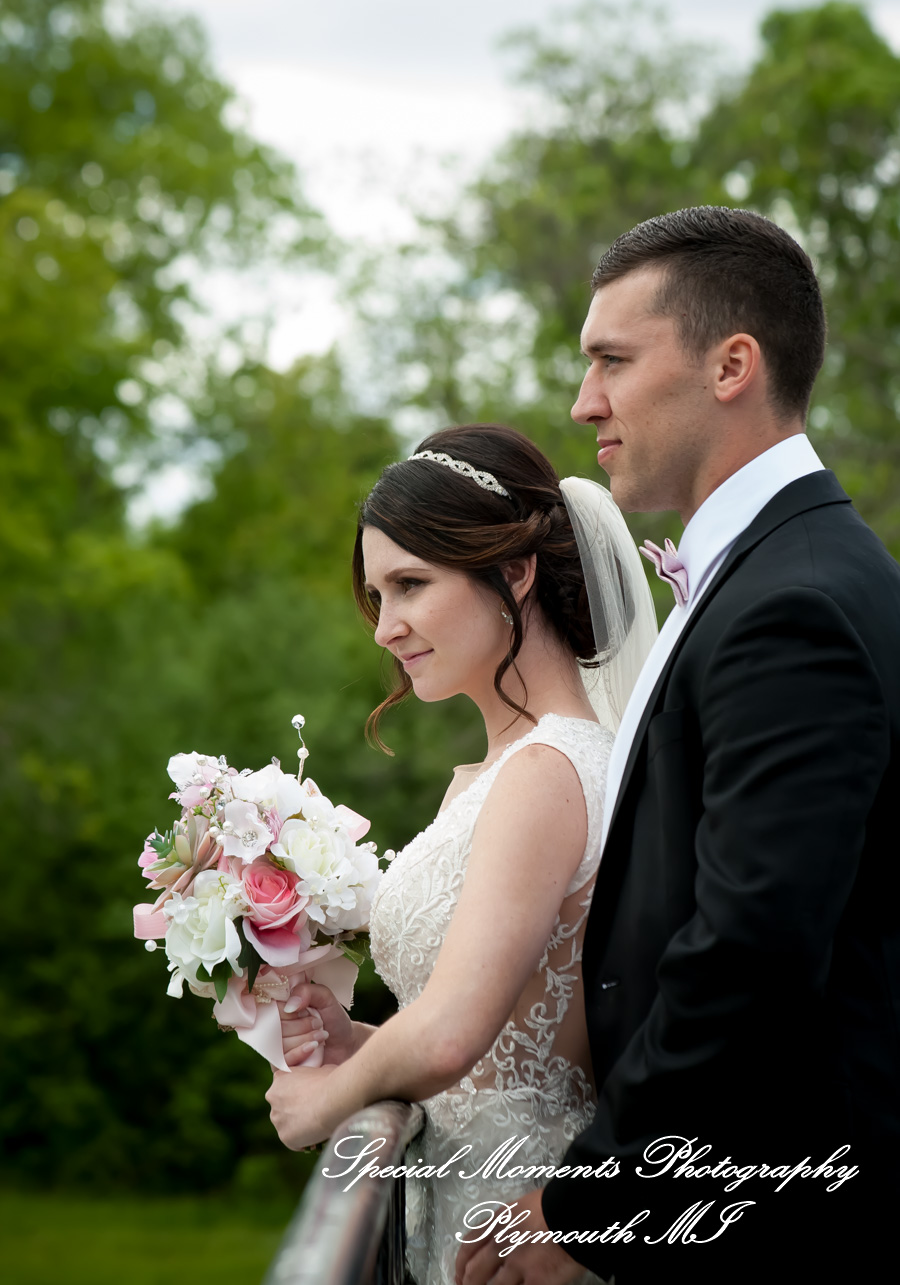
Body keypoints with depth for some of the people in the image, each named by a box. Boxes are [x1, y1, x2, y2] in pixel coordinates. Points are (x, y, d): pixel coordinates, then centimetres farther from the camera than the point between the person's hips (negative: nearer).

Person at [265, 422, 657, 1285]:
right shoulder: (483, 779, 10)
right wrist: (360, 1044, 2)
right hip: (445, 1197, 8)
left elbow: (450, 1035, -27)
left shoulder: (547, 771, -18)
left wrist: (331, 1095, -8)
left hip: (511, 1215, -8)